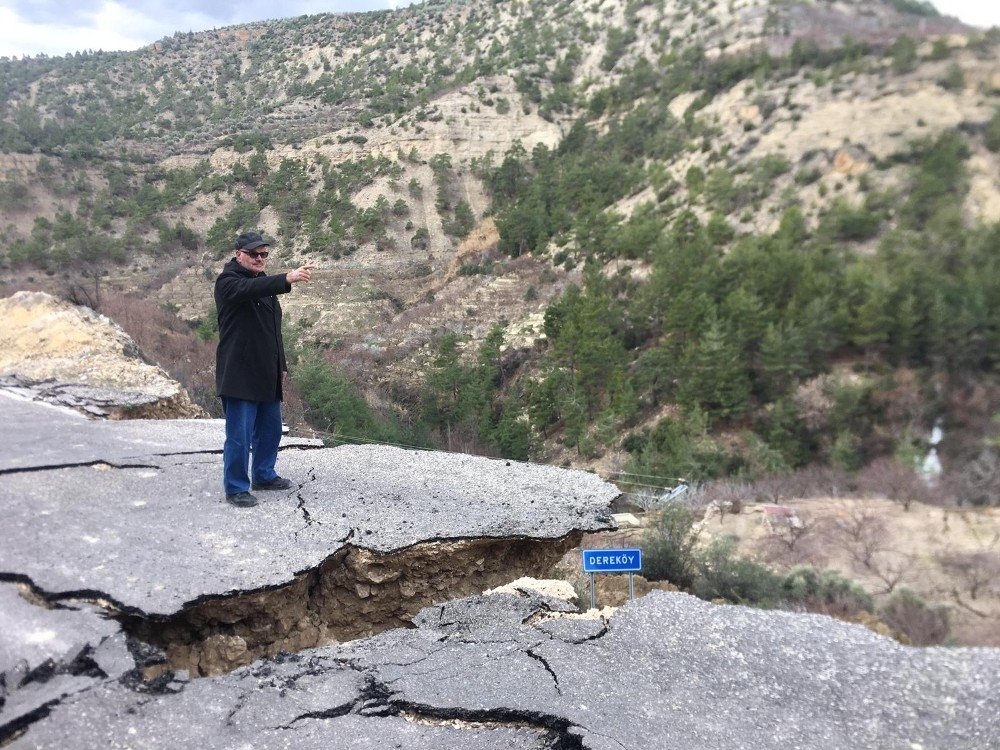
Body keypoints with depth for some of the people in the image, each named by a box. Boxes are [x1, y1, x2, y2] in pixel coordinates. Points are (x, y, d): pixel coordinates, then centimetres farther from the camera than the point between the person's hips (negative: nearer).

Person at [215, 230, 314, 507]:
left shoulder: (265, 283, 18)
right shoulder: (228, 282, -9)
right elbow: (249, 289, -33)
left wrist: (281, 364, 21)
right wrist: (288, 278, -47)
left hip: (267, 374, 8)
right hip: (239, 375, -8)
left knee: (270, 430, 17)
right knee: (240, 436, -4)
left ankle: (264, 475, 33)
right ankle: (236, 488, 7)